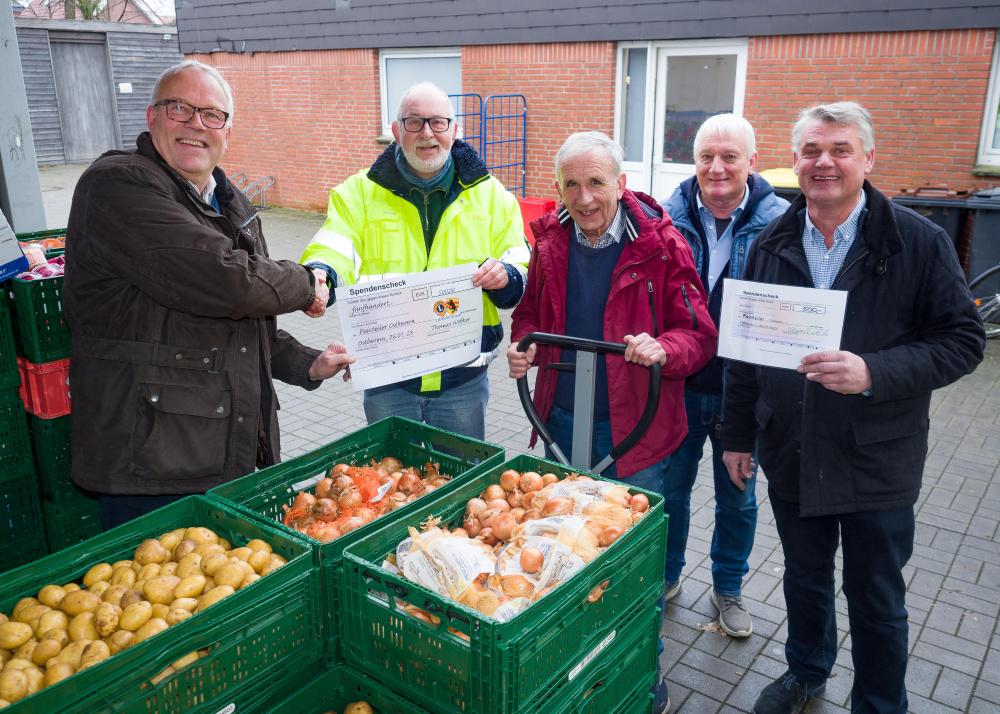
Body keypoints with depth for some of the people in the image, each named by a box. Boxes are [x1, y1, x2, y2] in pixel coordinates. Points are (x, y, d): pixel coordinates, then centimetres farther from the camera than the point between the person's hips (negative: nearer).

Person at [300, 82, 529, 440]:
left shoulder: (490, 194, 4)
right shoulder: (359, 192, 1)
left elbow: (523, 274, 5)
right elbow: (333, 252, -14)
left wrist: (506, 276, -19)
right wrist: (319, 274, -37)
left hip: (463, 380, 1)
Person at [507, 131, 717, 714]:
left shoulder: (660, 245, -13)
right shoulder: (550, 243, 1)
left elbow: (700, 336, -11)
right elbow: (531, 313, 14)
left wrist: (664, 349, -32)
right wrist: (523, 344, -8)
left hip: (633, 427, -4)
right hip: (563, 420, 5)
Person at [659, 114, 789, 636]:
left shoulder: (779, 222, -10)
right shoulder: (668, 216, -6)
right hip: (677, 383, 1)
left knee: (737, 498, 17)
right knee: (669, 488, 17)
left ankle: (728, 588, 39)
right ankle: (667, 576, 40)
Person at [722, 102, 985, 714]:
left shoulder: (919, 242, -9)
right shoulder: (771, 245, 2)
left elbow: (962, 340, -10)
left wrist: (874, 372, -26)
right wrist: (738, 435, 8)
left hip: (876, 461, -3)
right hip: (791, 457, 3)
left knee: (877, 600, 13)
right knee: (804, 578, 21)